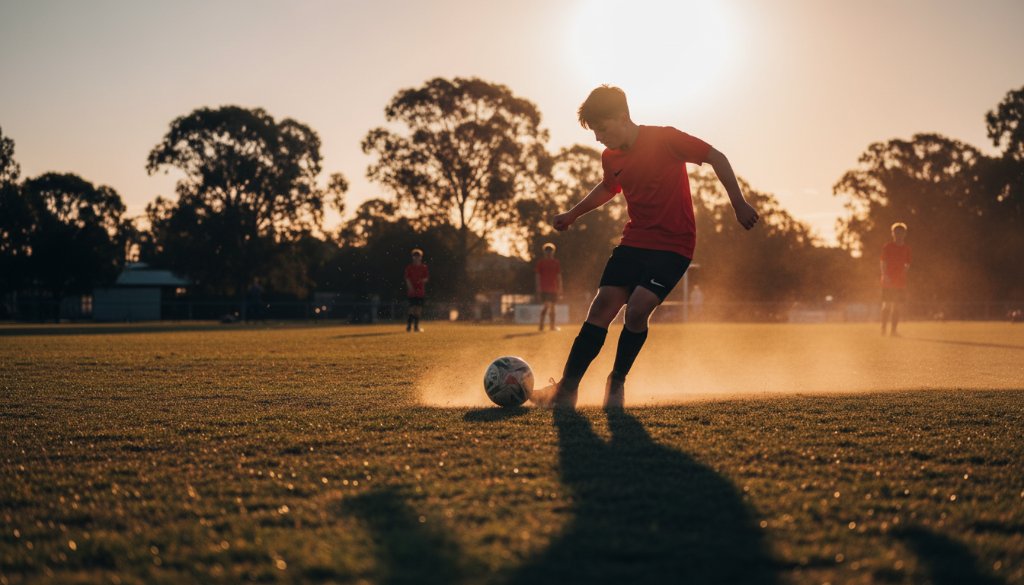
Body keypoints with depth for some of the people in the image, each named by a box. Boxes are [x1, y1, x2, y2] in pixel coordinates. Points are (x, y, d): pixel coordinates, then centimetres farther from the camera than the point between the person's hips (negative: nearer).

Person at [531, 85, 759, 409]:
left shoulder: (665, 139, -14)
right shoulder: (610, 158, 4)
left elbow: (716, 158, -9)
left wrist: (739, 203, -13)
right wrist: (573, 214, 27)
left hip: (673, 245, -5)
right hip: (634, 241, 6)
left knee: (637, 308, -22)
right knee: (602, 306, -7)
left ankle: (617, 383, -1)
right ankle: (566, 389, -4)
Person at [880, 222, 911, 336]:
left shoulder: (906, 248, 12)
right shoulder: (887, 246, 0)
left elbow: (907, 264, 17)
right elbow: (883, 263, -4)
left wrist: (906, 268, -5)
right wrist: (885, 275, -18)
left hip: (901, 281, 4)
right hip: (889, 280, -4)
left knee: (897, 306, 3)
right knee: (887, 305, -6)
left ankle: (893, 330, 7)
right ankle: (883, 328, -2)